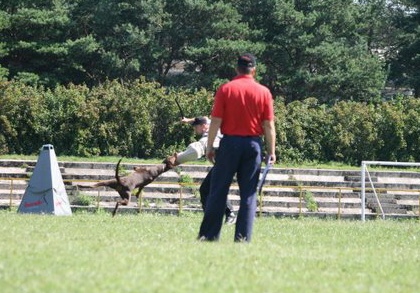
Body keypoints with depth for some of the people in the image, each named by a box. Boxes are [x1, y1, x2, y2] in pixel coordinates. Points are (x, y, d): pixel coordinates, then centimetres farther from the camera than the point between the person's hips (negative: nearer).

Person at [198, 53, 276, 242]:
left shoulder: (225, 90, -2)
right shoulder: (264, 92, 1)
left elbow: (216, 121, -5)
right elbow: (269, 125, 0)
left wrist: (209, 147, 1)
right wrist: (271, 151, 5)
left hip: (230, 142, -1)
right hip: (253, 145, 1)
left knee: (218, 191, 4)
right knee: (249, 194, 5)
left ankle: (209, 235, 2)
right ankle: (243, 237, 0)